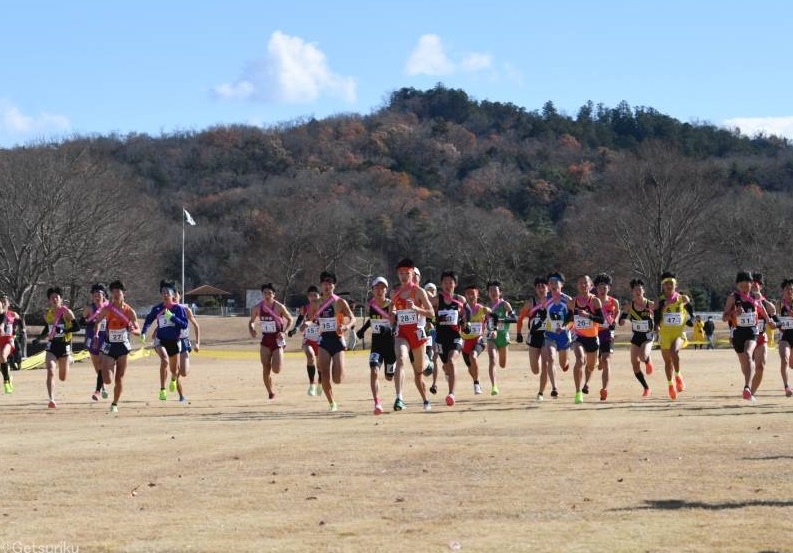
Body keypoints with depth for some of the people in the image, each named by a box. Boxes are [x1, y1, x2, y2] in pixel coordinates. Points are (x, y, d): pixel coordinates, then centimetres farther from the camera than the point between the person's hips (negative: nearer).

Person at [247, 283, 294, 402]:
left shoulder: (279, 307, -10)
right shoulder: (257, 308, -1)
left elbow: (290, 319, 2)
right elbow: (252, 321, 14)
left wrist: (284, 332, -12)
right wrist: (252, 329, -8)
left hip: (277, 339, -3)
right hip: (265, 340, 3)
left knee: (276, 370, -12)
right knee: (266, 370, -1)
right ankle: (271, 392, 15)